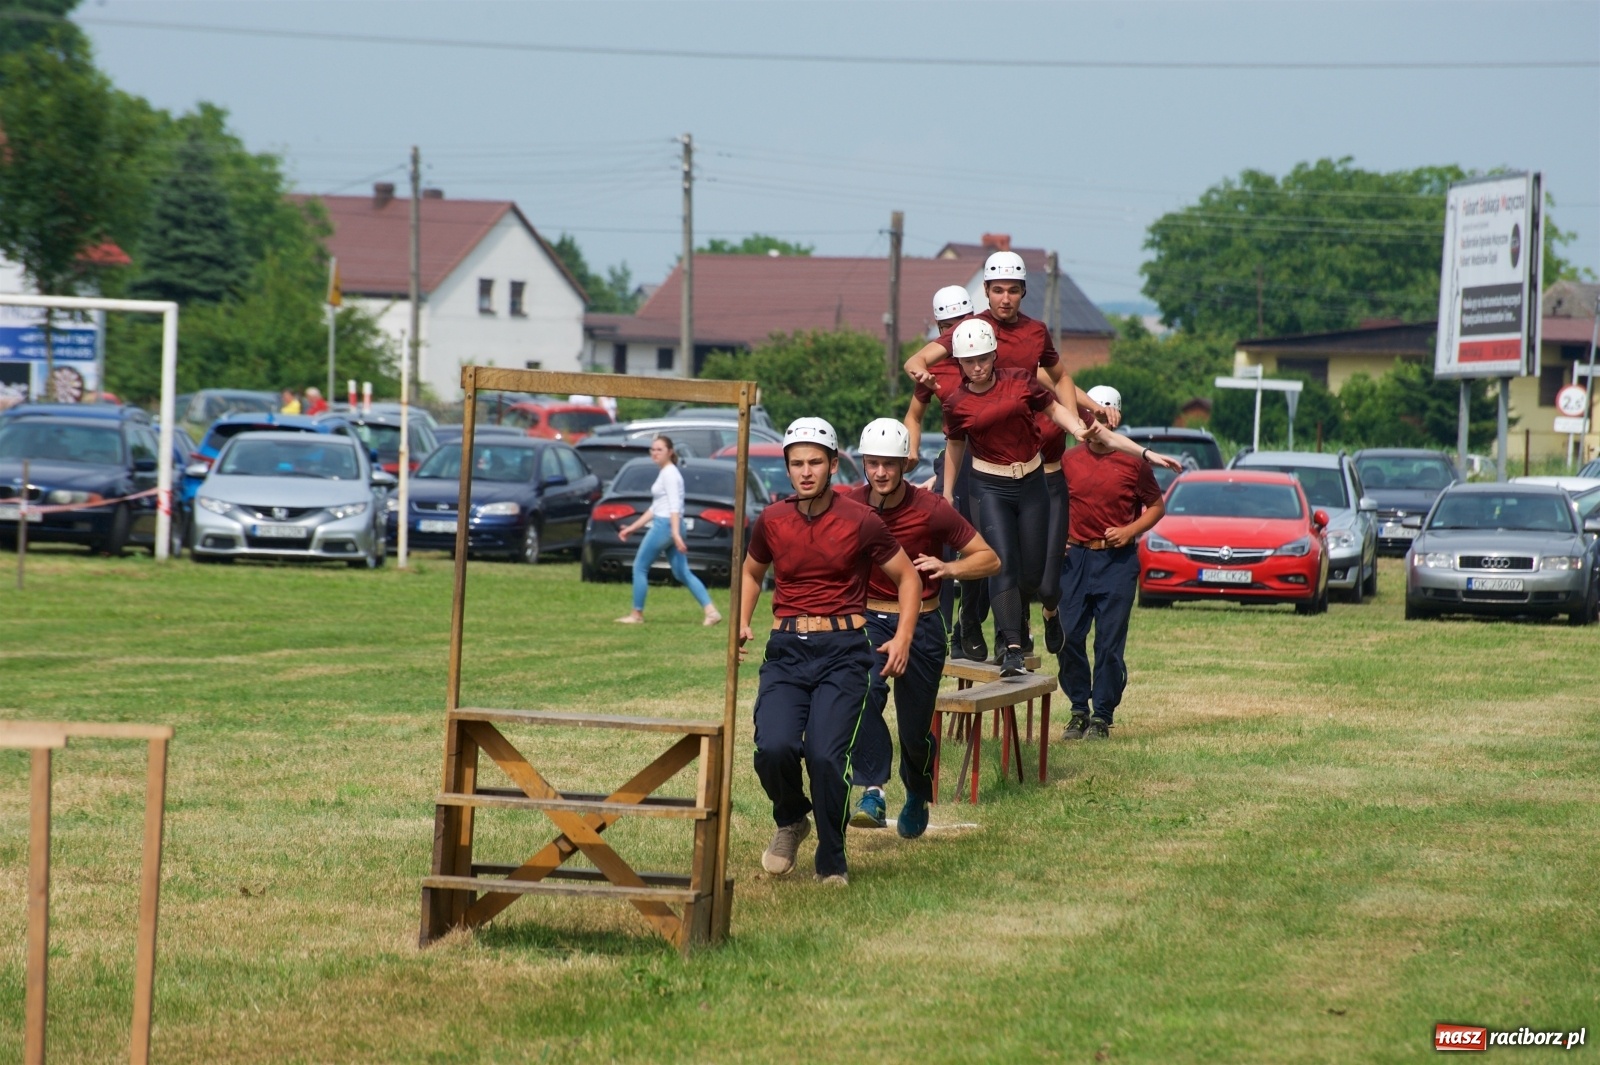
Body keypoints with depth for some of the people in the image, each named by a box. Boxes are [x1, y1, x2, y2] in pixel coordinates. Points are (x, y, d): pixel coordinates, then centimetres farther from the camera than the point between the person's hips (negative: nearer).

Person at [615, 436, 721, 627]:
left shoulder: (670, 473, -9)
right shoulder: (664, 473, 20)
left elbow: (674, 506, -20)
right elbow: (655, 508, 25)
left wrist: (675, 534, -28)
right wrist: (632, 528, 26)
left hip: (665, 525, -10)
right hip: (665, 525, 10)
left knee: (640, 567, 2)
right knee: (682, 573, 5)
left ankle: (637, 615, 9)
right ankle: (710, 611, -4)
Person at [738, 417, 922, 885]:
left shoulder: (861, 522, -3)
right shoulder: (772, 521, 6)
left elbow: (907, 577, 9)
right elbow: (751, 571, 26)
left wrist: (903, 638, -3)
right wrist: (741, 623, 10)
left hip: (843, 651, -2)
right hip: (786, 649, 2)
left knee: (825, 755, -17)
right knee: (774, 748, -19)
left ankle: (832, 863, 6)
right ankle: (791, 820, 16)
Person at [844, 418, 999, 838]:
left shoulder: (931, 510, -14)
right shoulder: (849, 505, -8)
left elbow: (990, 560, -8)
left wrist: (948, 568, -26)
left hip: (921, 625, -1)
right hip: (868, 619, 1)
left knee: (915, 730, 7)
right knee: (865, 692, -30)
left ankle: (918, 796, 38)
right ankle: (872, 793, -30)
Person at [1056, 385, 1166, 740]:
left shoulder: (1132, 462, 0)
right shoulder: (1068, 460, 6)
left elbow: (1156, 505, 7)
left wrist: (1130, 531, -8)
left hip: (1117, 560, -3)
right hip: (1074, 558, 3)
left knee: (1110, 642, -3)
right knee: (1069, 638, 0)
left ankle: (1102, 715, 5)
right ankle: (1079, 709, 14)